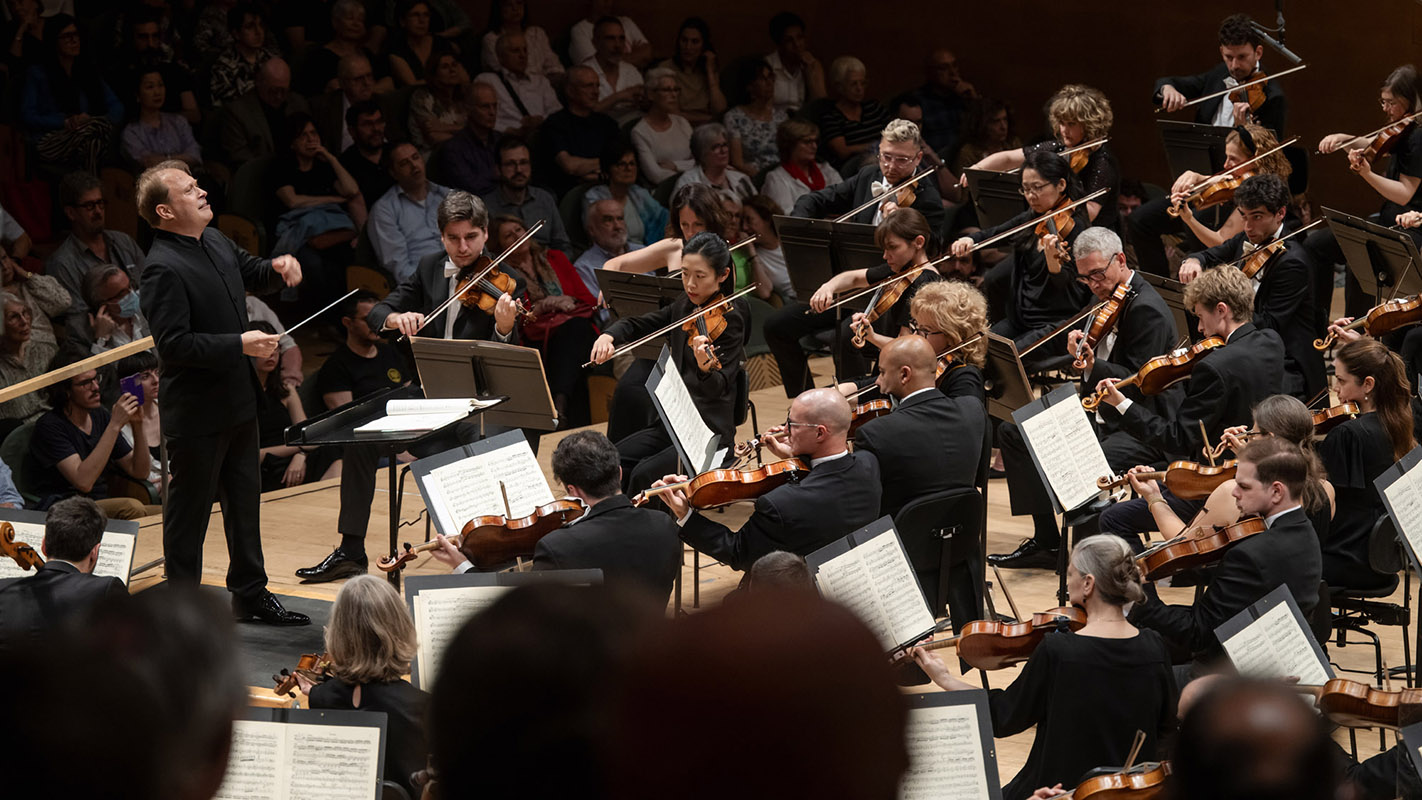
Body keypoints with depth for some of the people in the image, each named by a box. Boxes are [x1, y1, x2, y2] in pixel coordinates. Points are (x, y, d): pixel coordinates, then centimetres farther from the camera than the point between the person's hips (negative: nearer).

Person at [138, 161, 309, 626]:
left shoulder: (215, 243, 7)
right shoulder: (163, 269, -21)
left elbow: (253, 275, 25)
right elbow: (174, 344, -27)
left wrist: (278, 268, 2)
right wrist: (239, 344, -27)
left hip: (237, 403, 9)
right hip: (197, 413, -9)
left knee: (245, 500, 18)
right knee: (190, 510, 2)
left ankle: (251, 595, 31)